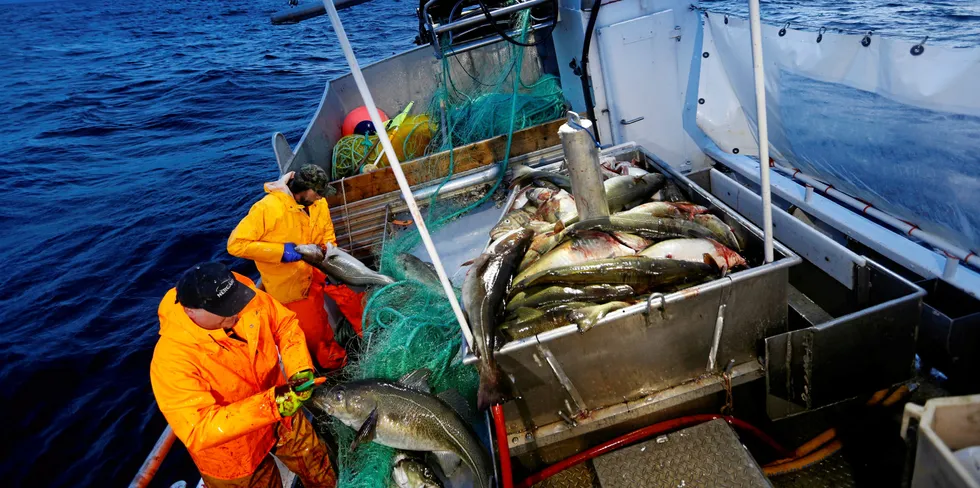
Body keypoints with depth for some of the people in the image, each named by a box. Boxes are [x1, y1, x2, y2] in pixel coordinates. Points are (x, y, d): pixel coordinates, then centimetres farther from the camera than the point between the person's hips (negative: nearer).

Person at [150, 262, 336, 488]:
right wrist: (271, 405, -43)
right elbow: (200, 430, -36)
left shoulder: (245, 296, -22)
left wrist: (300, 370, -23)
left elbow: (285, 323, -7)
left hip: (282, 418, 5)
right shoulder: (172, 358, -35)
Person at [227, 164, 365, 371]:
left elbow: (328, 238, 5)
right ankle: (333, 361, 30)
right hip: (290, 283, -5)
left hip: (317, 268, 5)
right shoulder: (268, 208, -26)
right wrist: (280, 251, -31)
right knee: (314, 331, 3)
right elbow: (235, 244, -26)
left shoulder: (318, 203, -7)